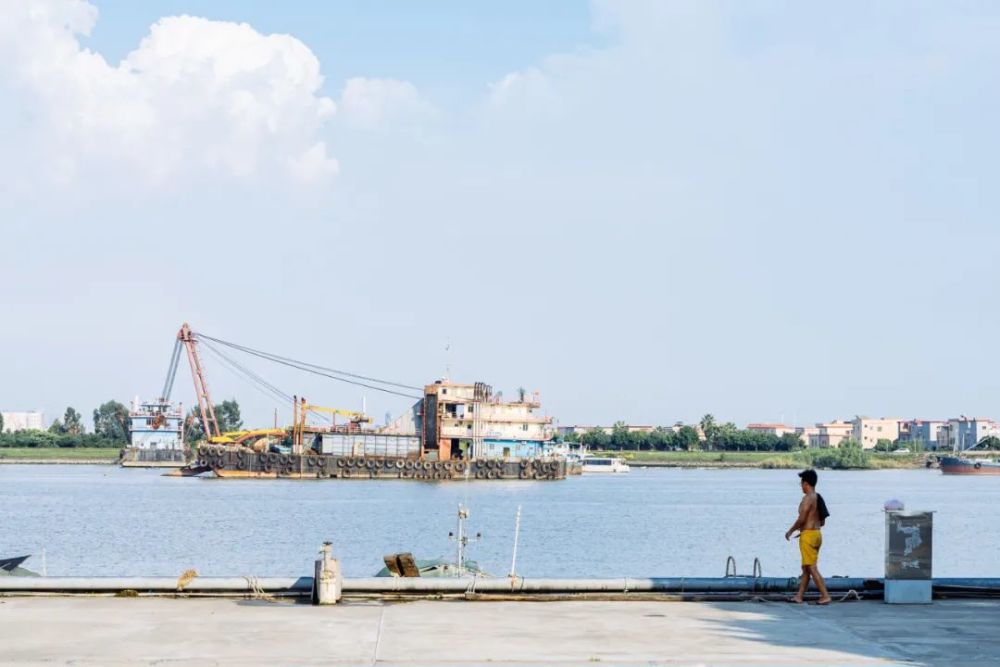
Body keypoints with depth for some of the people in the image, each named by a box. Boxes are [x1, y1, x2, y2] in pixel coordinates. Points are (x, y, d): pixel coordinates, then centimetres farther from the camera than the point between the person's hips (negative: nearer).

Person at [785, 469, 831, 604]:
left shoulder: (808, 498, -14)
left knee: (812, 568, -7)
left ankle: (825, 596, -10)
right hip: (817, 533, 10)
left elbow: (801, 519, -19)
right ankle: (799, 596, 17)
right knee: (805, 567, 13)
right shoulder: (818, 498, 13)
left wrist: (790, 531, -5)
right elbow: (822, 521, 17)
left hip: (808, 535, -10)